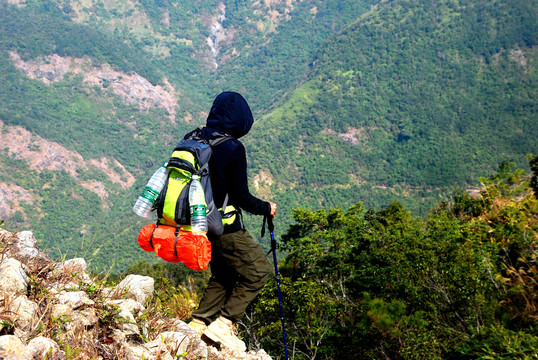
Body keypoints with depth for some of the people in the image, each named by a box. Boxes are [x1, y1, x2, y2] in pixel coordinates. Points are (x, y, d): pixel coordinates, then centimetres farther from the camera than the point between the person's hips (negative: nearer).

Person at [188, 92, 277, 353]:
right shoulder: (233, 149, -18)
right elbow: (241, 197, -15)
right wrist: (266, 208, 3)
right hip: (225, 228, -8)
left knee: (224, 274, 23)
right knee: (259, 270, 5)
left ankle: (199, 323, 17)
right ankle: (224, 324, 0)